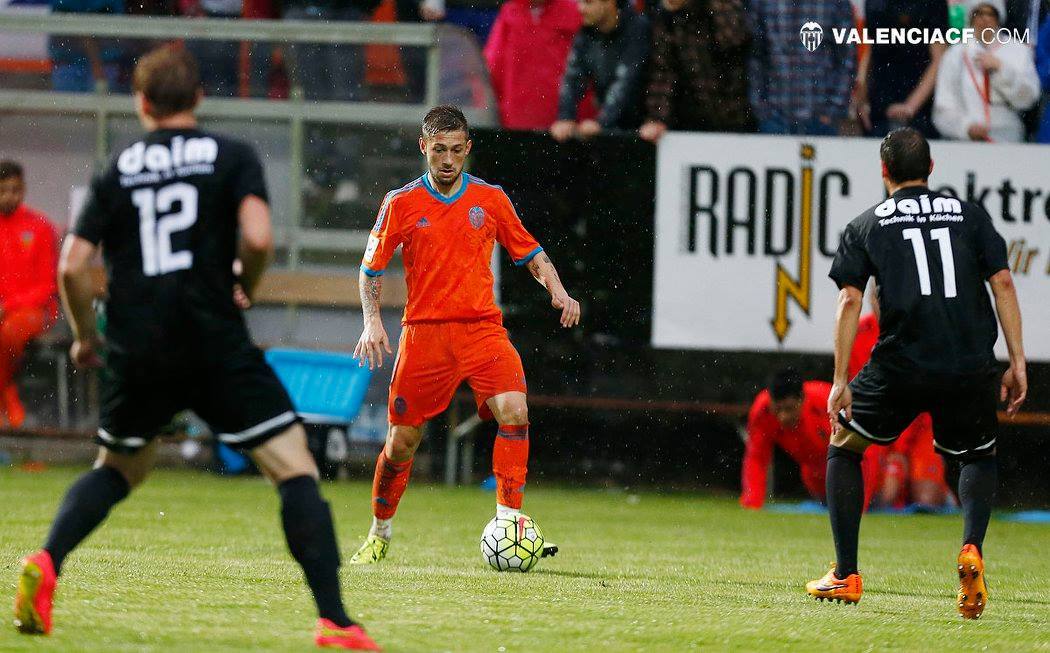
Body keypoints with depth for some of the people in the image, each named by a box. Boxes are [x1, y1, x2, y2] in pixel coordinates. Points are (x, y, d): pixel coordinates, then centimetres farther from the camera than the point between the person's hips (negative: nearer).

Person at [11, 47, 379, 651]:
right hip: (216, 345, -3)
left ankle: (47, 563, 2)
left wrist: (85, 336, 21)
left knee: (117, 470, 26)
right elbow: (258, 238, -14)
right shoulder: (232, 157, 2)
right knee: (297, 470, 0)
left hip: (137, 352, 3)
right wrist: (246, 288, 7)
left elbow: (73, 267, 5)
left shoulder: (118, 171, 10)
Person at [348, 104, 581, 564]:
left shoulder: (491, 199, 6)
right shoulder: (401, 204, 2)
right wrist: (372, 322, -5)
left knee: (514, 412, -23)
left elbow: (530, 252, 15)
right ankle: (380, 534, 24)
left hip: (482, 327, 1)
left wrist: (557, 291, -2)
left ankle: (509, 518, -21)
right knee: (402, 439, 3)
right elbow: (372, 268, 8)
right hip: (423, 332, -1)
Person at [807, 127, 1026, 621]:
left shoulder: (865, 226, 12)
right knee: (979, 458, 24)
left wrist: (841, 382, 1)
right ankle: (971, 548, -5)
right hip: (971, 369, 1)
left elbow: (849, 301, 2)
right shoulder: (970, 215, 15)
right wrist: (1017, 363, 6)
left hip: (901, 367, -1)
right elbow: (1002, 283, 5)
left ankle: (846, 575, 16)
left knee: (843, 447, 21)